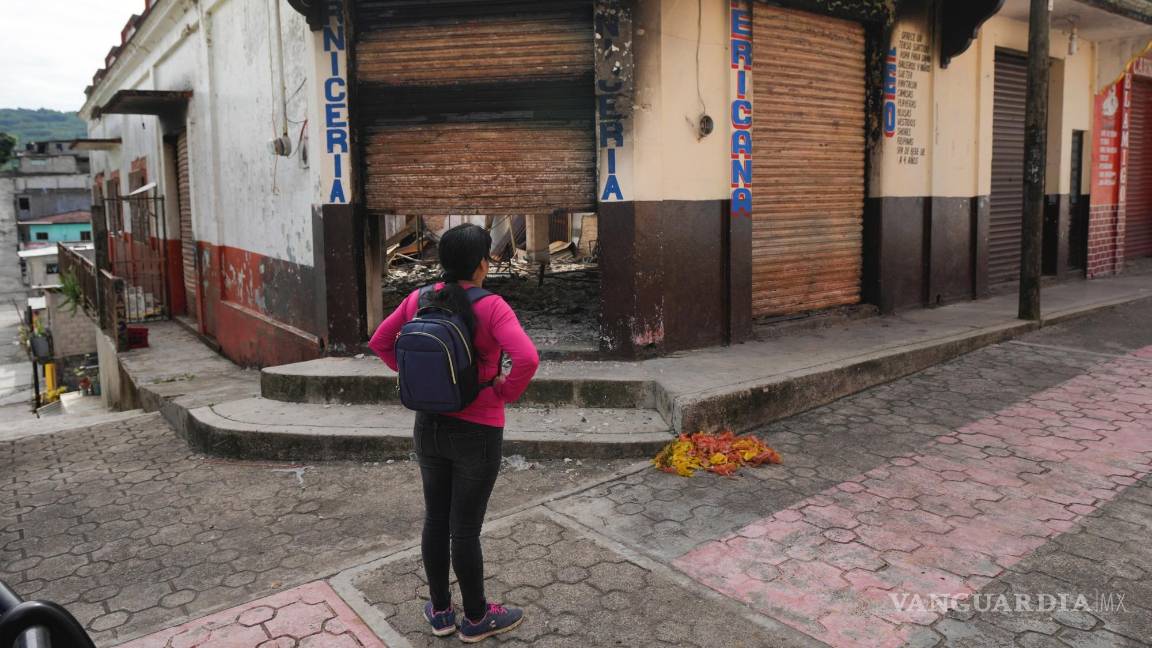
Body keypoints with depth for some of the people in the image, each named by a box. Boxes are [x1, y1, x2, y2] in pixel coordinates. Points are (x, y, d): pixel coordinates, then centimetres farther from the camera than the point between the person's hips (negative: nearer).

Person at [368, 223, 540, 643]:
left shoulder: (418, 300, -3)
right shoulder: (491, 308, -19)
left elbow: (380, 342, 8)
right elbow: (527, 358, -31)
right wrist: (506, 393, -14)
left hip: (429, 426, 5)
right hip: (477, 432, -5)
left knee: (435, 520, 17)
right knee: (465, 528, 7)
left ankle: (440, 611, 34)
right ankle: (476, 619, 27)